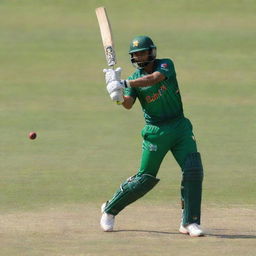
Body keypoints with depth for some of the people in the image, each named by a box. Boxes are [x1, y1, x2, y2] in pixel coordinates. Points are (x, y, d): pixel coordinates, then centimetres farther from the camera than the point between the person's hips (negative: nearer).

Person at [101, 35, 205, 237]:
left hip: (180, 127, 0)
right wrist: (119, 96, -37)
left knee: (194, 170, -13)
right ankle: (110, 209, 18)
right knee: (146, 178, -1)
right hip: (155, 131, 0)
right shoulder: (135, 78, 0)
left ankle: (189, 222, -5)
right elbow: (129, 104, -14)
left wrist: (124, 84, -35)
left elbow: (153, 78, -26)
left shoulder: (166, 65, -4)